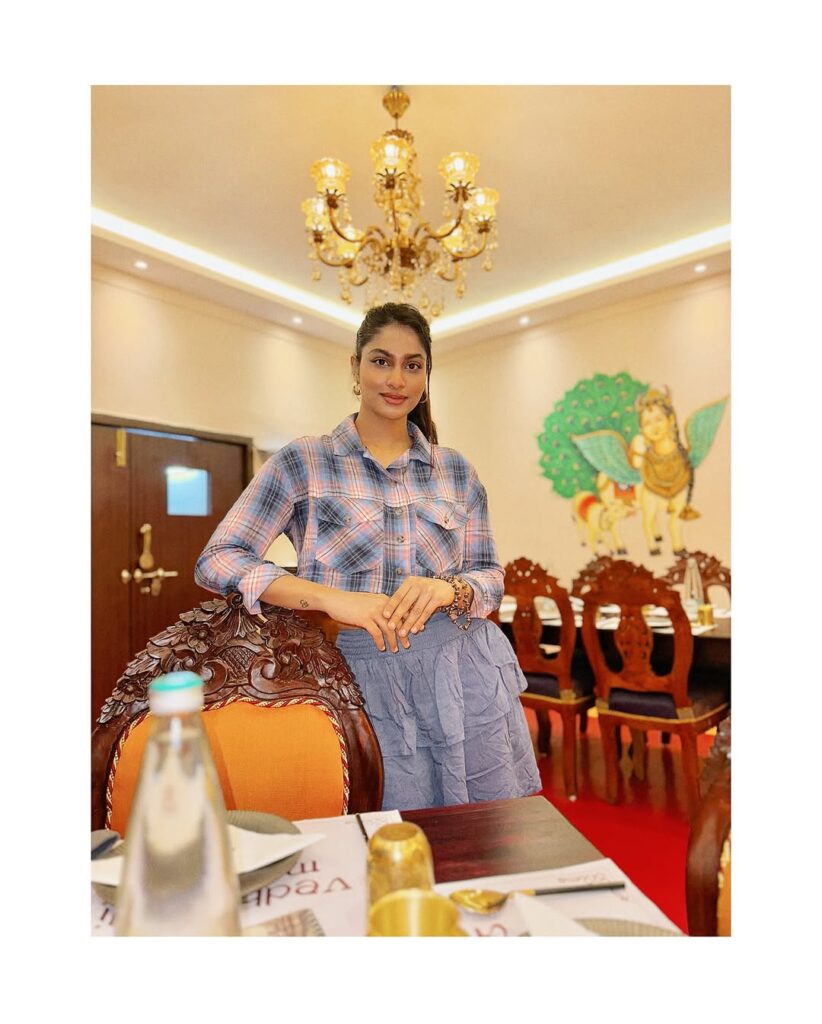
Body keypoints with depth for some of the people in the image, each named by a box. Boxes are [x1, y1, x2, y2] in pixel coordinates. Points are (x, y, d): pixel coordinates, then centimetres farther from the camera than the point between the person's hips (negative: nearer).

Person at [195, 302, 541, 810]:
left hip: (466, 670, 3)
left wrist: (451, 589, -15)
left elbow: (491, 576, 10)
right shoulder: (304, 462, -2)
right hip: (373, 685, -3)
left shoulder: (456, 470, 7)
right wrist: (332, 598, -20)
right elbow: (217, 561, -8)